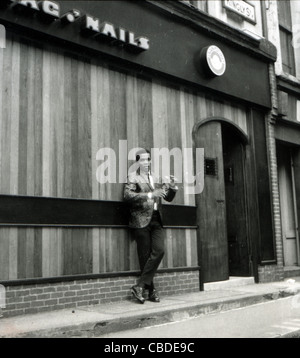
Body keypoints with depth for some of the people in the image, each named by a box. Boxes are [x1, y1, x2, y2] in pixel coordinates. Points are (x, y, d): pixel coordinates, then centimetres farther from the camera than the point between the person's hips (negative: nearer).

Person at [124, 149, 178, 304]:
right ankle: (151, 290, 8)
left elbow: (168, 198, 20)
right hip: (141, 221, -5)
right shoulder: (133, 177, 3)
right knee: (145, 256, -3)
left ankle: (140, 286, -4)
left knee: (159, 251, -10)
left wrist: (172, 187, -1)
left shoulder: (156, 178, 20)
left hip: (156, 220, 5)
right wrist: (149, 195, -21)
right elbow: (127, 195, -13)